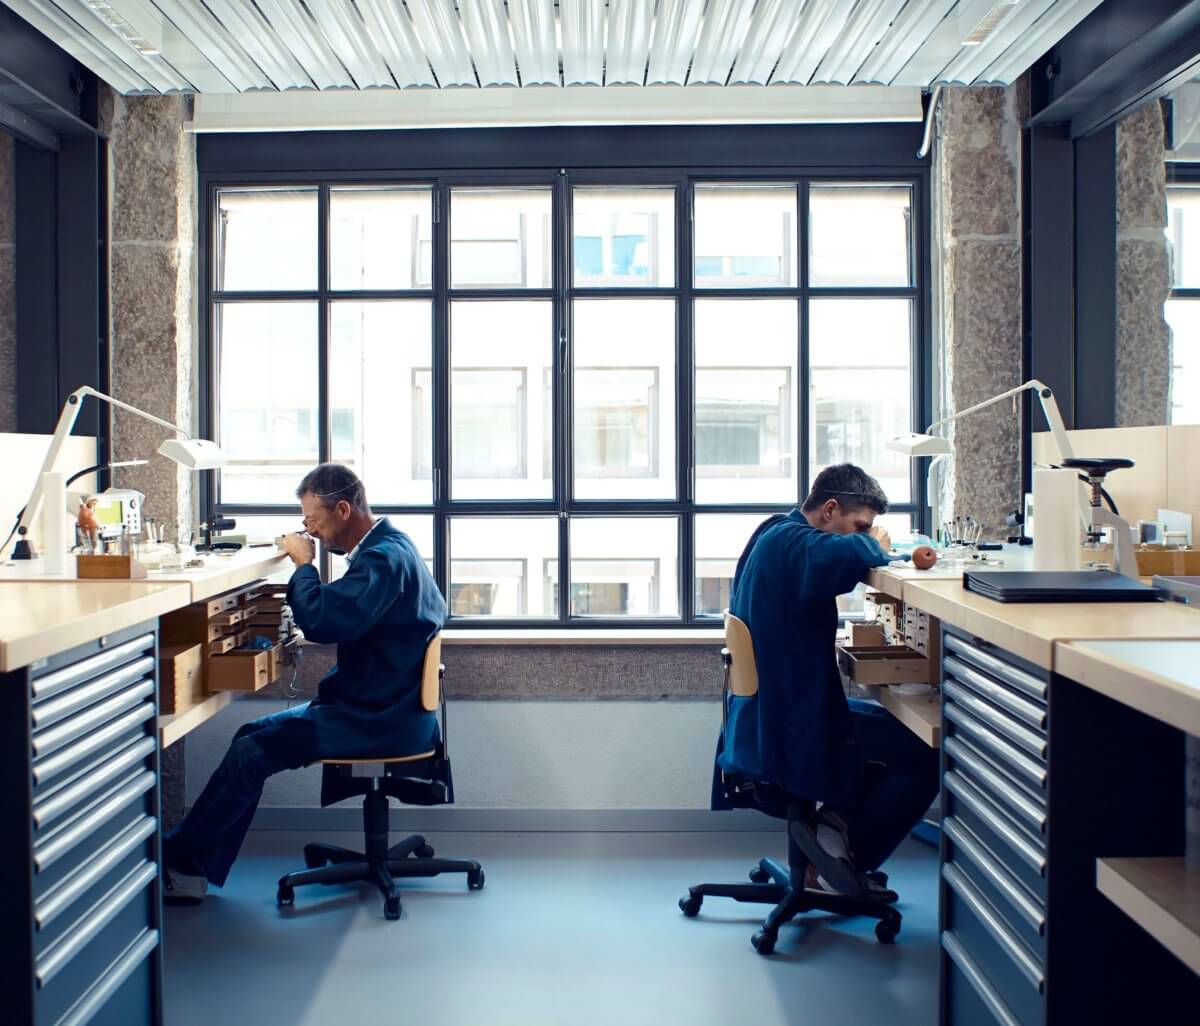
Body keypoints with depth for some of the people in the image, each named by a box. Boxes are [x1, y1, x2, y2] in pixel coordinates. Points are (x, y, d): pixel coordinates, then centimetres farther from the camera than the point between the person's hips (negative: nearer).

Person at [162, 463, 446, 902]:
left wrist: (303, 563, -12)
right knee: (253, 735, 6)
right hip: (380, 705, 11)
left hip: (379, 718, -11)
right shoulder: (386, 546, 12)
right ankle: (196, 867, 8)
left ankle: (176, 860, 4)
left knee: (249, 754, -12)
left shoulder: (384, 558, -21)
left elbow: (319, 621, -29)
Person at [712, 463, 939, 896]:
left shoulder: (776, 534, 12)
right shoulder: (792, 543, -21)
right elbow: (848, 556, -39)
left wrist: (867, 545, -2)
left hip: (769, 714, 11)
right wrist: (875, 546, -16)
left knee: (894, 727, 27)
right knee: (924, 758, -4)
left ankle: (837, 824, 20)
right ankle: (846, 855, 5)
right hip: (793, 727, -11)